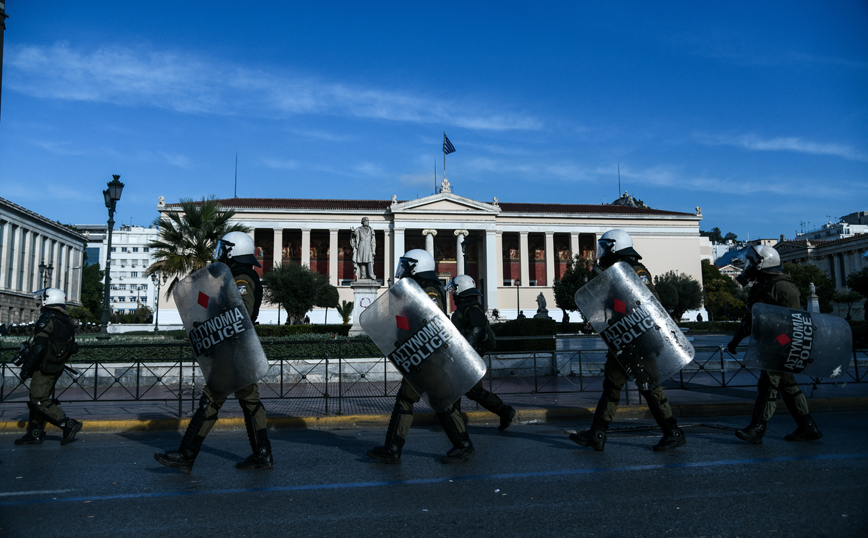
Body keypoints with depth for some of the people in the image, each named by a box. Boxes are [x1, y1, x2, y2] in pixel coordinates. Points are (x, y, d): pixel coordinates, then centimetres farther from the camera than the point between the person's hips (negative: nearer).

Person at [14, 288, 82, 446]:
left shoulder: (47, 319, -15)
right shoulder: (67, 321, 10)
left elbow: (39, 347, -22)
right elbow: (73, 348, 13)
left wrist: (26, 367, -17)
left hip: (44, 368, -9)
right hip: (57, 368, 9)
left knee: (39, 401, -5)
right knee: (39, 399, 15)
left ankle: (69, 424, -11)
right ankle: (35, 434, 18)